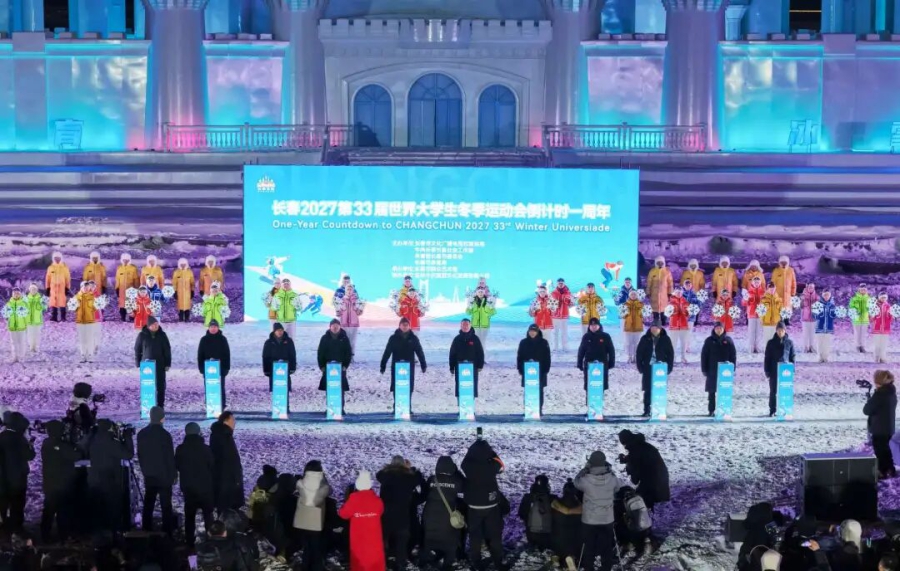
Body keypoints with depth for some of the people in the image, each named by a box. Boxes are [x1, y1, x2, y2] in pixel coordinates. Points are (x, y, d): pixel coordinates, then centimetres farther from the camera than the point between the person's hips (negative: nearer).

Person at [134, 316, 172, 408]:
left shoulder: (162, 335, 3)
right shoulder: (142, 335, -1)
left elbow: (167, 350, 5)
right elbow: (137, 350, 4)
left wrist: (167, 364, 1)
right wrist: (138, 364, 0)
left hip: (160, 365, 1)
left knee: (161, 387, 3)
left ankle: (160, 406, 10)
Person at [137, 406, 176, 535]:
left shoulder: (142, 434, 2)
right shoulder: (164, 434, -15)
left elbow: (140, 454, 10)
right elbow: (170, 456, -12)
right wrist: (174, 474, -2)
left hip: (148, 475, 5)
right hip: (164, 475, -5)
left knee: (148, 505, 12)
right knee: (166, 506, 0)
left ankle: (146, 532, 15)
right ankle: (167, 533, -1)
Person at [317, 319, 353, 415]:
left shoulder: (344, 338, 2)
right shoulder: (325, 338, 3)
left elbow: (349, 353, 3)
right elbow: (320, 353, 5)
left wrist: (345, 366, -4)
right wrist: (322, 366, -2)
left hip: (341, 367, -1)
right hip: (328, 367, 1)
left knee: (341, 389, -3)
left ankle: (340, 408, -1)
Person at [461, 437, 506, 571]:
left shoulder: (469, 466, -18)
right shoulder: (491, 465, -21)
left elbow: (466, 459, 5)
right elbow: (500, 464, 0)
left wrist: (475, 445, 8)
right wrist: (489, 450, 2)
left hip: (474, 507, 1)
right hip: (491, 506, -1)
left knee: (475, 535, 15)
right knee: (494, 534, 13)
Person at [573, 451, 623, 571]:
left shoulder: (586, 480, -22)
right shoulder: (612, 479, -16)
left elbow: (577, 481, 0)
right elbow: (619, 487, 6)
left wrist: (585, 469, 0)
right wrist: (610, 470, 7)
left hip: (589, 520, -1)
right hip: (607, 520, 2)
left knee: (588, 548, 15)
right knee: (607, 548, 18)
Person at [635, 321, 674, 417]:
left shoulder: (665, 339, 1)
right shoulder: (645, 339, 2)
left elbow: (670, 354, 4)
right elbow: (639, 353, 5)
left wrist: (669, 368, -3)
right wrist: (640, 367, -2)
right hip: (648, 368, 1)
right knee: (647, 390, 2)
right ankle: (647, 410, 7)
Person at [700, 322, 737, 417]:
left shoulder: (728, 340, 3)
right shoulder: (709, 341, 2)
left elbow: (733, 355, 5)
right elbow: (704, 355, 2)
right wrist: (704, 369, -2)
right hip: (712, 371, 0)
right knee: (712, 392, 4)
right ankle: (711, 410, 11)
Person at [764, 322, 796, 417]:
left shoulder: (789, 342, 5)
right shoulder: (771, 343, 3)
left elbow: (792, 357, 8)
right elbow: (767, 358, 4)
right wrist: (767, 371, -1)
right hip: (774, 371, 0)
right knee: (773, 391, 3)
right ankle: (772, 410, 8)